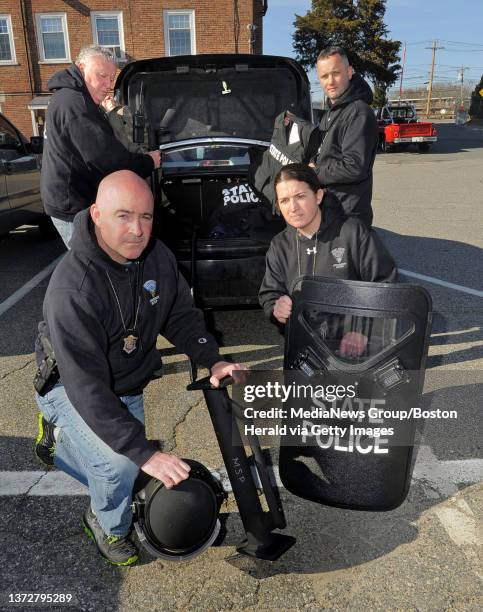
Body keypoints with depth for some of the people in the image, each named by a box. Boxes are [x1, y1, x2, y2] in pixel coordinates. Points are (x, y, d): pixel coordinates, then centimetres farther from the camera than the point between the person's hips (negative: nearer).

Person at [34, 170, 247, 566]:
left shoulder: (158, 256, -15)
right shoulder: (73, 289, -35)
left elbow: (181, 314, -1)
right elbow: (87, 387, -37)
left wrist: (213, 360, -16)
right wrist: (144, 452, -39)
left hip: (128, 385, 6)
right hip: (71, 388, -6)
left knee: (130, 469, 16)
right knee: (119, 465, -27)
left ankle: (62, 440, 40)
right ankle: (109, 526, 9)